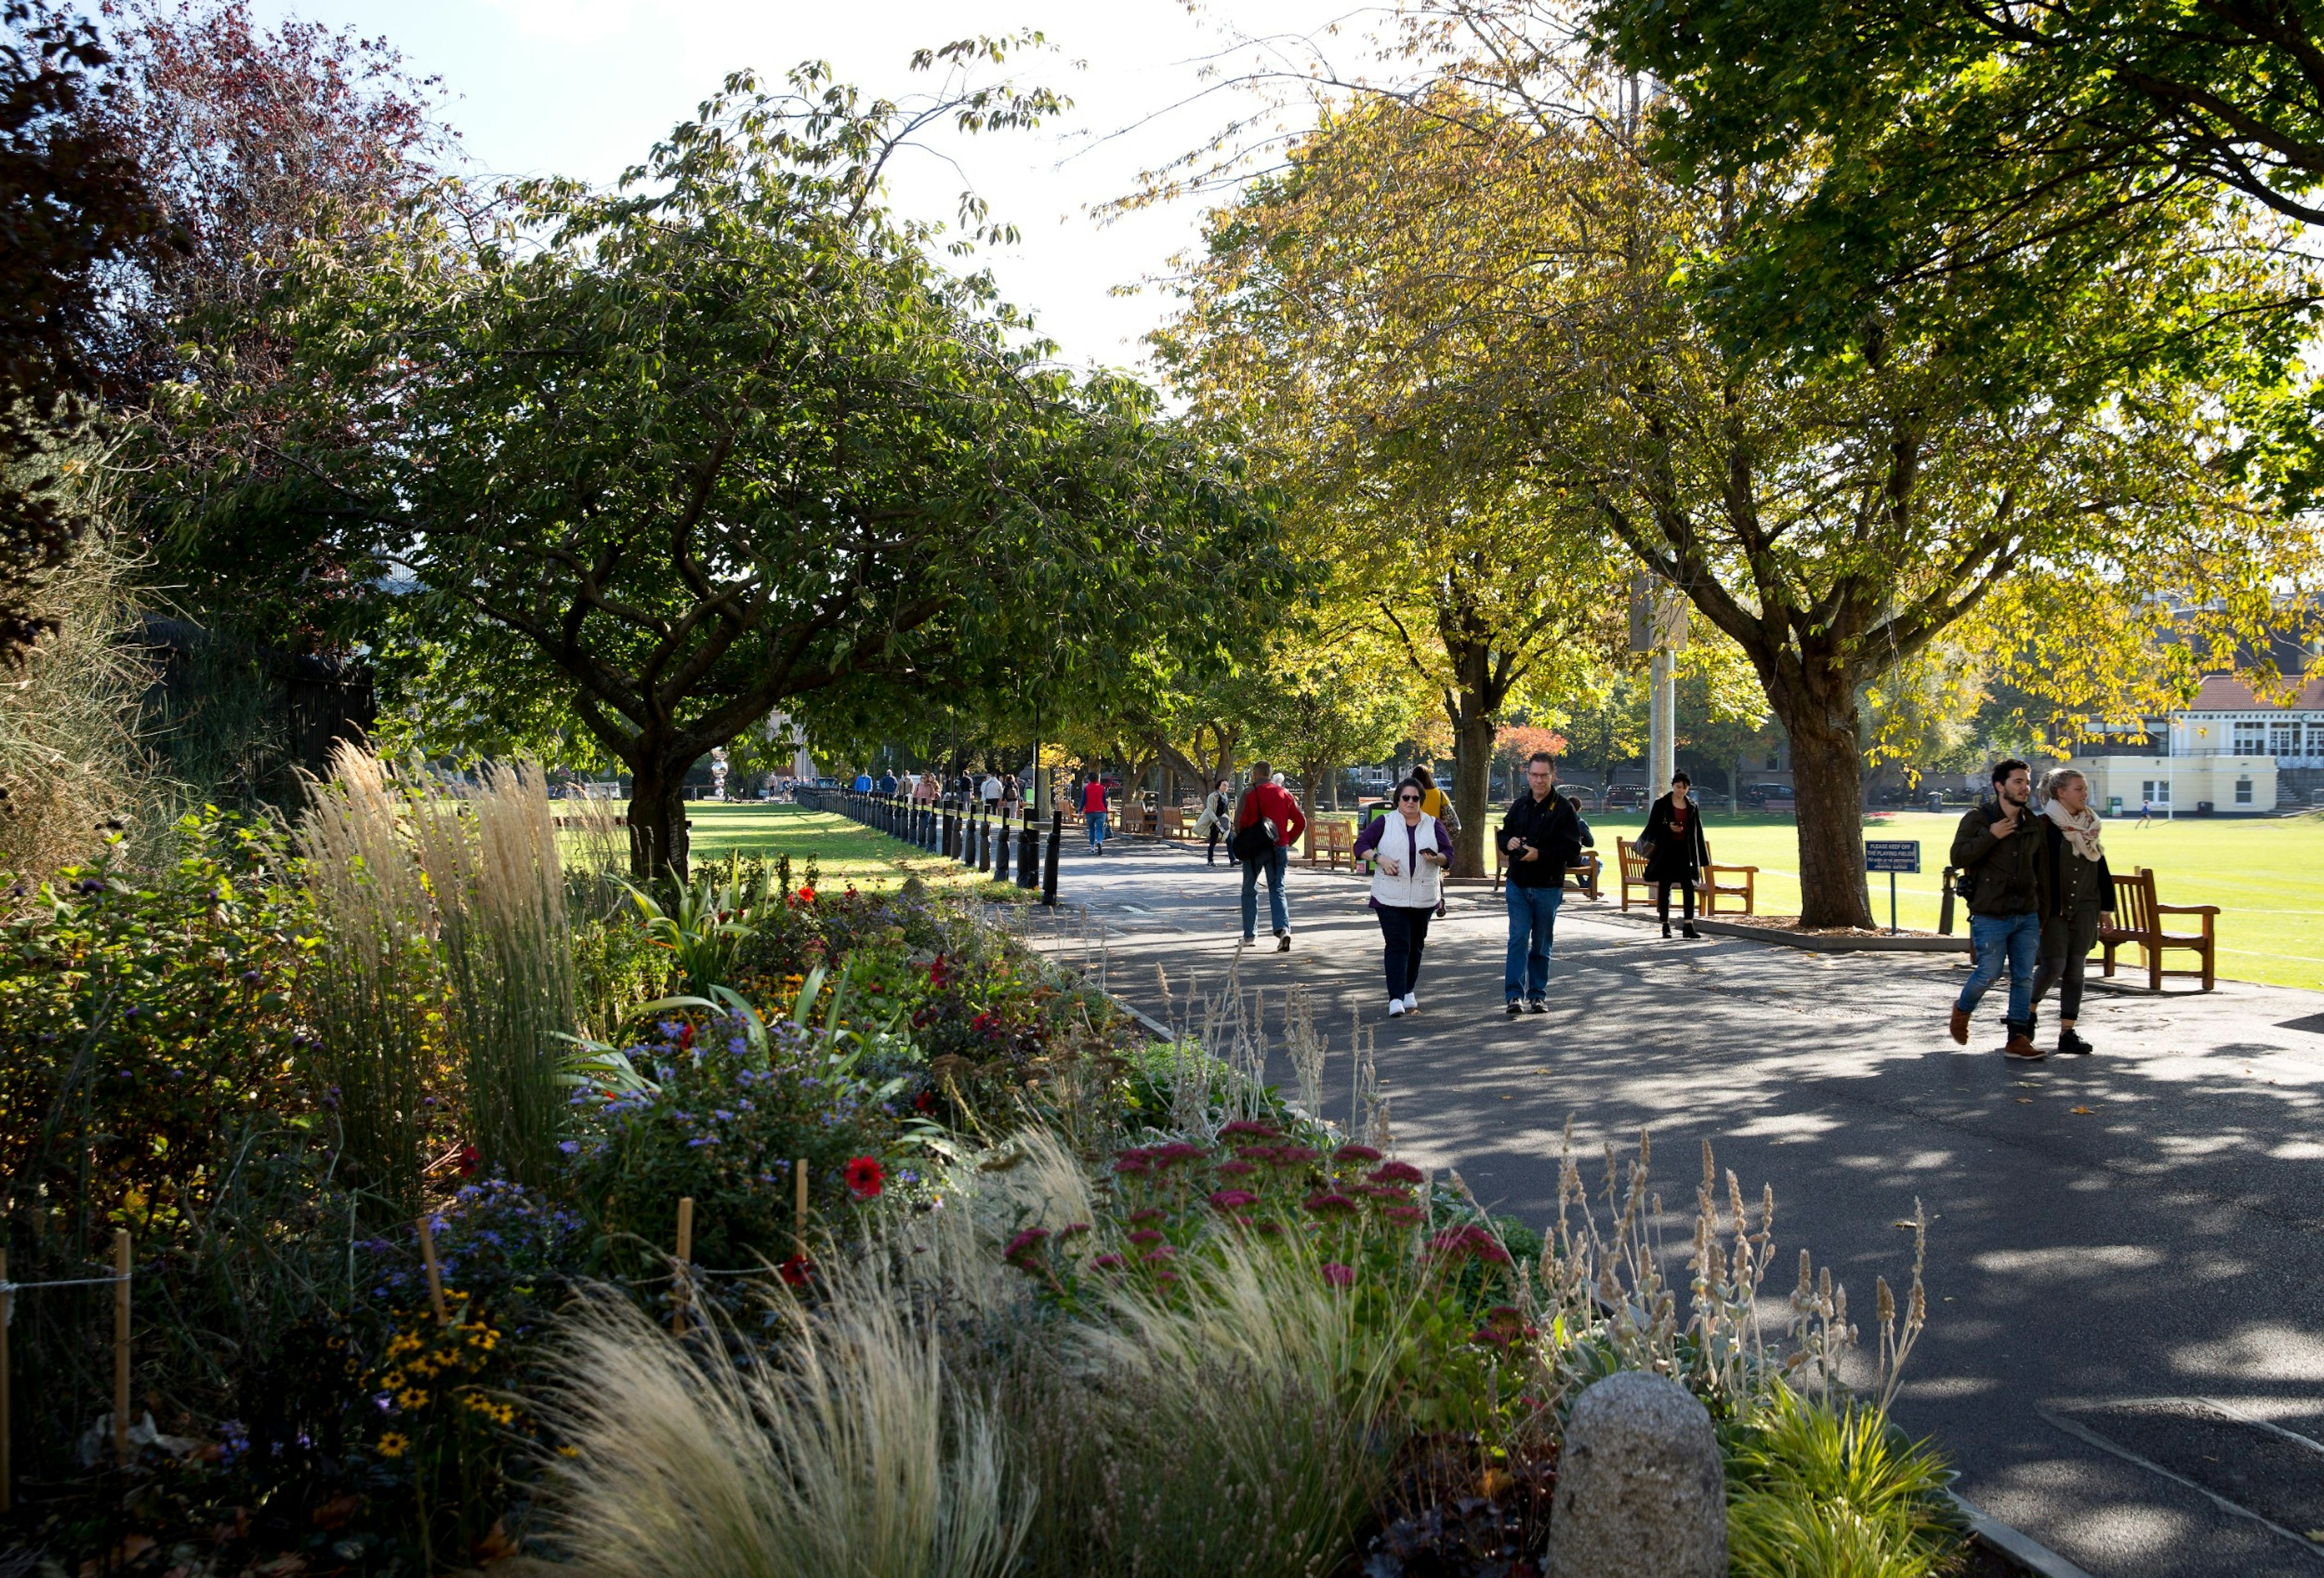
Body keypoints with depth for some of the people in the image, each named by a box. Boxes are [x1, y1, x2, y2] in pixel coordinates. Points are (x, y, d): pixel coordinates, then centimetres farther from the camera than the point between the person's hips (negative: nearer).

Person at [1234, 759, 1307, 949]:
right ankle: (1283, 929, -19)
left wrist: (1241, 843, 3)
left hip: (1255, 849, -3)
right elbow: (1301, 822, 7)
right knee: (1277, 890, 4)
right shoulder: (1285, 794, 7)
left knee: (1250, 891, 13)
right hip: (1279, 849, 3)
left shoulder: (1250, 793, -5)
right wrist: (1288, 841, 13)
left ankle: (1250, 934, 17)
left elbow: (1240, 821, -12)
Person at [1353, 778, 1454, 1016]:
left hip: (1423, 897, 3)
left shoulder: (1434, 825, 9)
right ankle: (1396, 999, -15)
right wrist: (1380, 859, -14)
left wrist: (1436, 859, -15)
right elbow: (1361, 845, 2)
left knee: (1416, 946, 11)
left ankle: (1408, 992, 27)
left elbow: (1449, 854, 7)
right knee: (1397, 945, -11)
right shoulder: (1384, 823, 4)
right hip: (1390, 896, -3)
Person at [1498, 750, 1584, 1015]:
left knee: (1542, 945, 8)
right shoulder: (1519, 805, 8)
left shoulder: (1563, 809, -6)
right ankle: (1515, 995, -7)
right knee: (1518, 939, -6)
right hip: (1518, 884, 3)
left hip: (1548, 888, -3)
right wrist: (1509, 843, -4)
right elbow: (1503, 834, 20)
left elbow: (1573, 849, -11)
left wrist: (1540, 855, -21)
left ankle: (1538, 995, 18)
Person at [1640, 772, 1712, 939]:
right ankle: (1665, 926, 11)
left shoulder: (1693, 807, 10)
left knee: (1689, 888, -7)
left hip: (1686, 852, 2)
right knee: (1664, 889, 3)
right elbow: (1652, 828, -1)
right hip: (1666, 851, -2)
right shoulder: (1661, 804, 0)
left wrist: (1701, 858, 8)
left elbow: (1697, 833, 12)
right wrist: (1668, 828, -19)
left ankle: (1688, 926, -8)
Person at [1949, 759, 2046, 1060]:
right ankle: (1962, 1010, 28)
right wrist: (1991, 837, -19)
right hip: (1990, 916, -5)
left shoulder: (2032, 826, 12)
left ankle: (2018, 1039, 9)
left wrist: (2041, 917, 16)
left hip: (2027, 916, 5)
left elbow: (2039, 874, 18)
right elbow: (1958, 858, -12)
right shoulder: (1977, 818, -4)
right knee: (1989, 974, -1)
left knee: (2024, 978, 4)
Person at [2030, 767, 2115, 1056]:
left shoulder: (2090, 825, 11)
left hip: (2085, 910, 6)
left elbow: (2102, 869, 17)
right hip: (2054, 910, -6)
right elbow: (2035, 870, -10)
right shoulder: (2044, 825, -8)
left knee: (2075, 969, 5)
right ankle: (2030, 1009, 19)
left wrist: (2106, 907, 13)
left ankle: (2068, 1032, 8)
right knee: (2054, 965, -9)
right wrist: (2037, 912, -14)